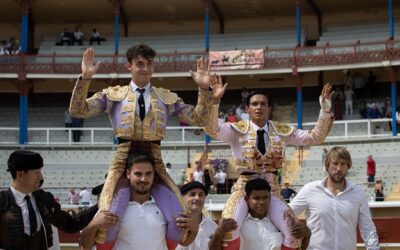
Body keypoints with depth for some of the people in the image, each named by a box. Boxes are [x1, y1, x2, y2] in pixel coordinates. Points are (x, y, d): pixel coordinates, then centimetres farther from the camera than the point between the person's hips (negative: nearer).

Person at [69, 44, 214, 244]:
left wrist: (204, 89, -4)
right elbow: (78, 111, 0)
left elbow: (199, 119, 10)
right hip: (124, 161, -2)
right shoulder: (113, 94, 8)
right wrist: (85, 78, -12)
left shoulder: (166, 97, 13)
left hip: (154, 162, 2)